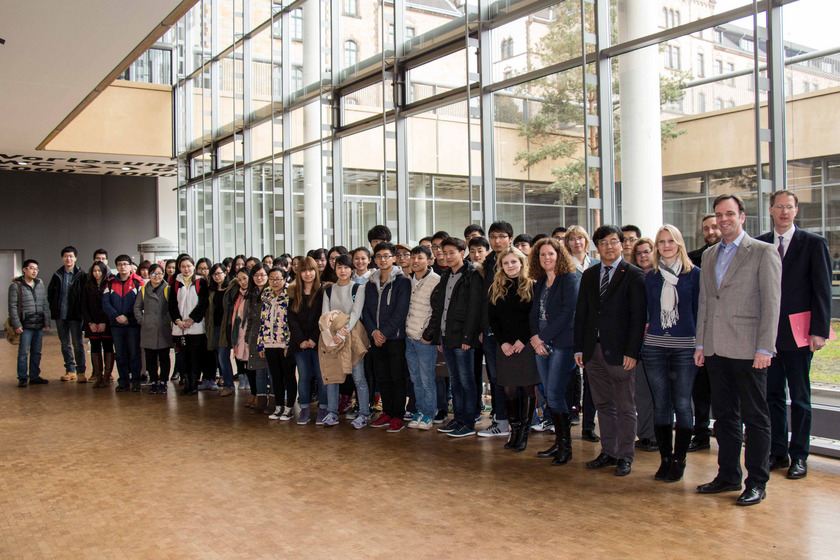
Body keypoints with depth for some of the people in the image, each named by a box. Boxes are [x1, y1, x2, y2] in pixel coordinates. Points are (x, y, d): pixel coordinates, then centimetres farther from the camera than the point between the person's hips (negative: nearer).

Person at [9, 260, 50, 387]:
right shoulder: (16, 286, -3)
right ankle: (22, 378, 6)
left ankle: (34, 376, 18)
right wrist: (16, 325, -12)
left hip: (39, 325, 5)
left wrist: (47, 323, 11)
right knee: (23, 353, -3)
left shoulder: (40, 285, 13)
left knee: (37, 352, 9)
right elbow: (12, 307, -6)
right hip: (25, 326, -5)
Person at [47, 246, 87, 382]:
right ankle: (70, 371, 18)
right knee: (65, 344, 10)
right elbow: (50, 292, 19)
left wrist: (81, 310, -9)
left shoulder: (81, 275, -3)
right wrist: (53, 308, 9)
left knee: (78, 344, -4)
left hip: (75, 315, -5)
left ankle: (81, 372, 0)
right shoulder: (57, 275, 9)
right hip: (60, 315, 5)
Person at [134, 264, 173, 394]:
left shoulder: (168, 290, 1)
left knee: (164, 358, 3)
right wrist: (142, 320, 4)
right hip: (148, 330, 2)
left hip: (164, 330, -2)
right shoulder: (143, 290, 9)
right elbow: (137, 307, 15)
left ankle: (163, 383, 12)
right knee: (150, 358, 7)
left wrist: (170, 321, -8)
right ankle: (153, 382, 17)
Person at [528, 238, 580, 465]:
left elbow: (568, 313, -14)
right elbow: (534, 313, 14)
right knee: (550, 396, 9)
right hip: (542, 345, 7)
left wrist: (544, 337, -14)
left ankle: (566, 446, 0)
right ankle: (558, 442, 18)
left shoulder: (570, 279, -6)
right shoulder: (540, 283, 17)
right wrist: (535, 337, -4)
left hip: (562, 344, -7)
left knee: (555, 394, -10)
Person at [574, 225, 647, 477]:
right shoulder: (589, 275, 12)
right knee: (603, 405, 13)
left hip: (620, 352, -5)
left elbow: (638, 316, -9)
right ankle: (608, 452, 23)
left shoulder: (634, 275, -4)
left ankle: (624, 456, 15)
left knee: (625, 407, 5)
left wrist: (632, 352, -15)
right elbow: (581, 313, 12)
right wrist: (579, 348, 7)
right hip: (593, 350, 5)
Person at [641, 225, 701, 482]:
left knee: (682, 404, -1)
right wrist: (651, 331, 4)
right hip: (655, 346, 3)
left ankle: (679, 460, 10)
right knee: (660, 405, 6)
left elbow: (699, 310, 2)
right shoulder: (651, 276, 10)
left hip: (684, 347, -3)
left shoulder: (694, 274, 2)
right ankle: (665, 458, 16)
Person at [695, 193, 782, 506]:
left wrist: (764, 348, -13)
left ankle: (757, 483, 14)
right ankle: (728, 475, 25)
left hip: (748, 350, -6)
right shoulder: (709, 256, 14)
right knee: (724, 415, 13)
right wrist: (701, 344, 12)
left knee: (755, 417, 4)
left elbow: (771, 302, -8)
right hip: (716, 349, 6)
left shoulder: (763, 253, -4)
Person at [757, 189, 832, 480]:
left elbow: (822, 290, -4)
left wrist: (819, 330, -11)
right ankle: (778, 452, 21)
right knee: (772, 395, 10)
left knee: (800, 397, 7)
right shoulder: (758, 245, 6)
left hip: (798, 333, -3)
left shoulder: (814, 243, -1)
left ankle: (799, 456, 18)